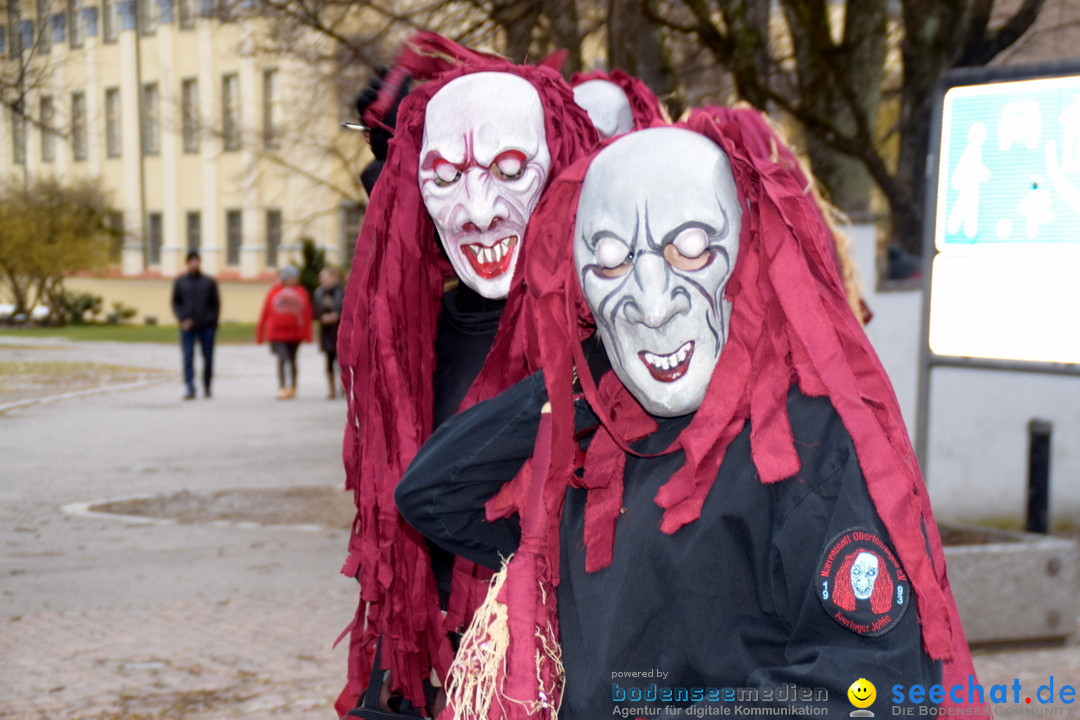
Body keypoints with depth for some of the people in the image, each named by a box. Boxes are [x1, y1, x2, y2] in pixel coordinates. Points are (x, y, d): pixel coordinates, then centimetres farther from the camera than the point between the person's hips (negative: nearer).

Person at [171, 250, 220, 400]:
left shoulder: (210, 282, 6)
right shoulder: (180, 282, 8)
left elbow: (216, 304, 7)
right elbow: (175, 303, 9)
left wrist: (212, 322, -4)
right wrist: (182, 319, -6)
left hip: (206, 327, 0)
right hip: (188, 327, 0)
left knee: (208, 358, 4)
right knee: (188, 358, -9)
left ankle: (207, 388, 19)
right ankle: (190, 389, -12)